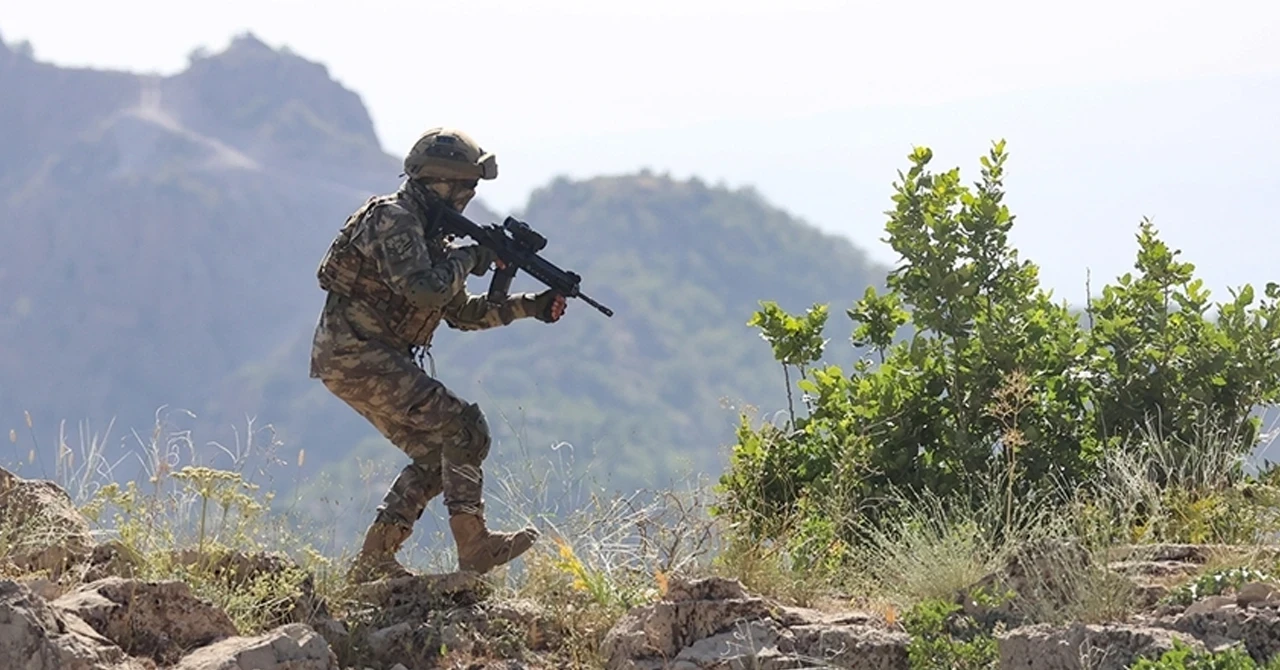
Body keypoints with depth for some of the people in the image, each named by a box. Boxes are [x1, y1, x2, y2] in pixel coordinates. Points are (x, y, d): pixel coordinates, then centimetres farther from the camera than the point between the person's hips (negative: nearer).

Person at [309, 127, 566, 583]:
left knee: (435, 454, 11)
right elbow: (425, 289, -28)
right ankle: (474, 547, -13)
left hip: (371, 359, 10)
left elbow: (461, 311, 21)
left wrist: (528, 306, 11)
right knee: (462, 430, -14)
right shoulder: (392, 220, -14)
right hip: (354, 355, -10)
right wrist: (470, 258, -12)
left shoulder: (430, 234, 17)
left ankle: (372, 562, 13)